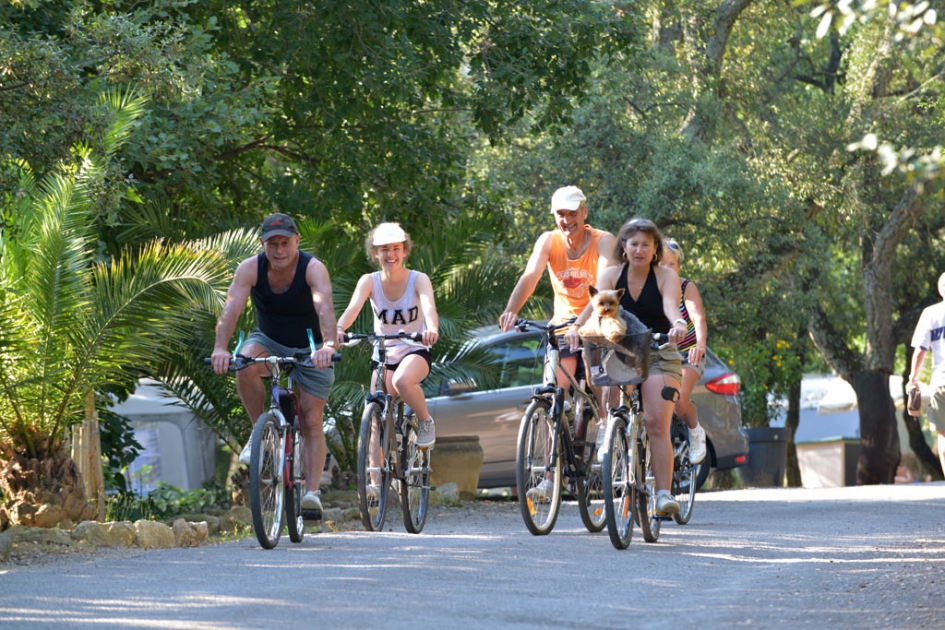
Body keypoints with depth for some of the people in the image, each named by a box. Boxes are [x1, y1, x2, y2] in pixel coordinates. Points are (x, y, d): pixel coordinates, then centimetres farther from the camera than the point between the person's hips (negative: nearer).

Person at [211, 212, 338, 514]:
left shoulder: (313, 268, -25)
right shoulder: (250, 269, -19)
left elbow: (325, 308, -41)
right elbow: (231, 309, -31)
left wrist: (329, 345, -60)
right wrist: (220, 348, -49)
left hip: (310, 349, -2)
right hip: (269, 342, 2)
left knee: (311, 421, -10)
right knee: (245, 366, -32)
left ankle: (312, 490, -9)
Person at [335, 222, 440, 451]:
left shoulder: (418, 279, -13)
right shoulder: (369, 281, -8)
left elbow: (429, 306, -32)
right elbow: (353, 307, -26)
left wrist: (432, 329, -55)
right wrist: (338, 329, -49)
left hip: (415, 351, -3)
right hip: (384, 356, 3)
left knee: (402, 381, -35)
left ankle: (426, 422, -9)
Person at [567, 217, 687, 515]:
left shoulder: (666, 276, -2)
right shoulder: (612, 275, 3)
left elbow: (671, 305, -21)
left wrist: (678, 324, -44)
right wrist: (576, 326, -34)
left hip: (658, 356, -3)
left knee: (657, 424, -16)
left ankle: (664, 494, -19)